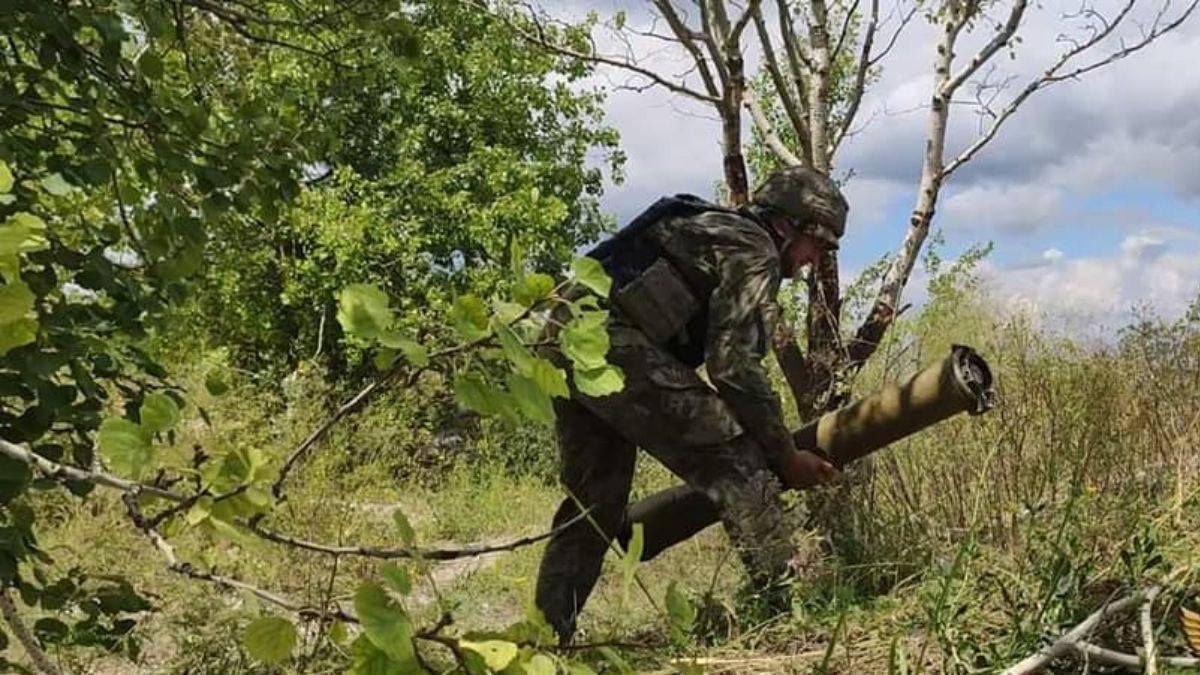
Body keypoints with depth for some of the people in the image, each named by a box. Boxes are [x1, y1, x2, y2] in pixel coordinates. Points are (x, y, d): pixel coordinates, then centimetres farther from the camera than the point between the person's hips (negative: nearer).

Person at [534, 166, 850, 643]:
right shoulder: (753, 251, 0)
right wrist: (786, 455, 0)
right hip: (617, 348, -10)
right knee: (739, 467, -5)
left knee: (594, 502, 15)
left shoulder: (711, 231, 29)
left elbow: (704, 351, 30)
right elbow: (734, 366, -10)